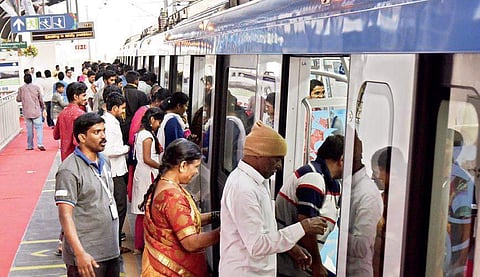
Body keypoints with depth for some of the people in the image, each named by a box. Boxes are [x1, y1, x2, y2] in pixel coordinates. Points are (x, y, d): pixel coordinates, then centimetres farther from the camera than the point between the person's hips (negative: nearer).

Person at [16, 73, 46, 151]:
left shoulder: (21, 89, -3)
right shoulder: (36, 87, -6)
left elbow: (18, 99, 4)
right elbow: (41, 99, -1)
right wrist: (43, 108, 12)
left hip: (26, 112, 2)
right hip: (36, 111, -2)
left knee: (29, 129, 10)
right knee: (39, 128, 0)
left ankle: (30, 146, 14)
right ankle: (40, 144, -14)